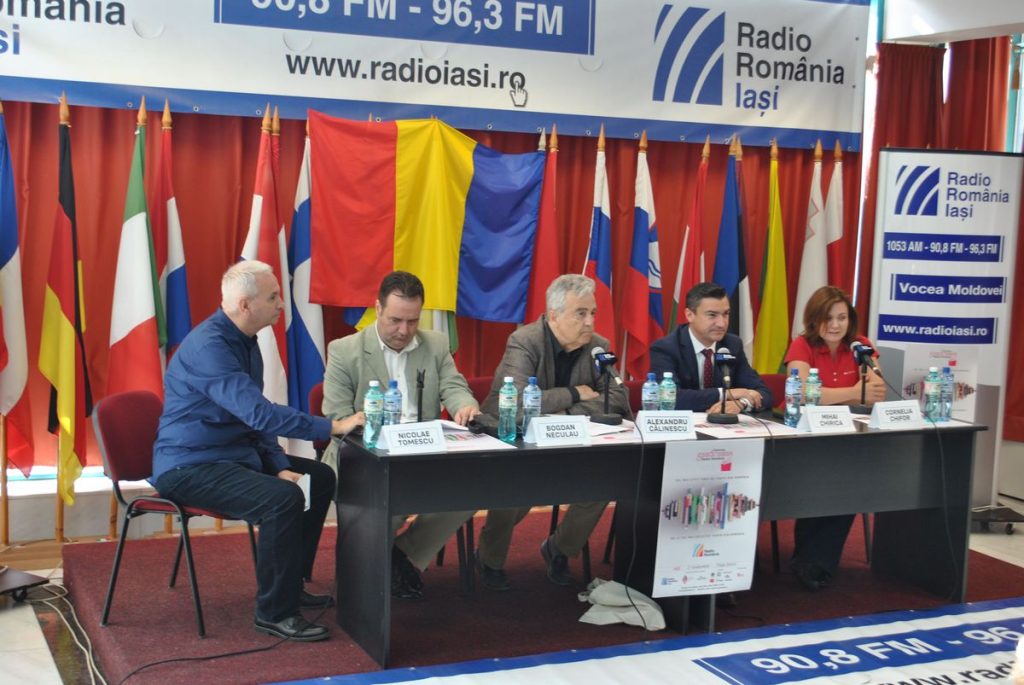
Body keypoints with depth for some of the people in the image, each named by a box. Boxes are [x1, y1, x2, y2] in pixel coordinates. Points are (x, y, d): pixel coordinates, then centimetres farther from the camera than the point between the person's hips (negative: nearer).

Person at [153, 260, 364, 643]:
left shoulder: (243, 341, 9)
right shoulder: (207, 346, -23)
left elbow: (254, 417, 14)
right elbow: (257, 412, -33)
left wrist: (279, 466, 0)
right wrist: (333, 427, -30)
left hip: (233, 454, 10)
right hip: (188, 467, -10)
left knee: (320, 478, 9)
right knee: (283, 499, -29)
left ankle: (290, 586, 19)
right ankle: (274, 613, -14)